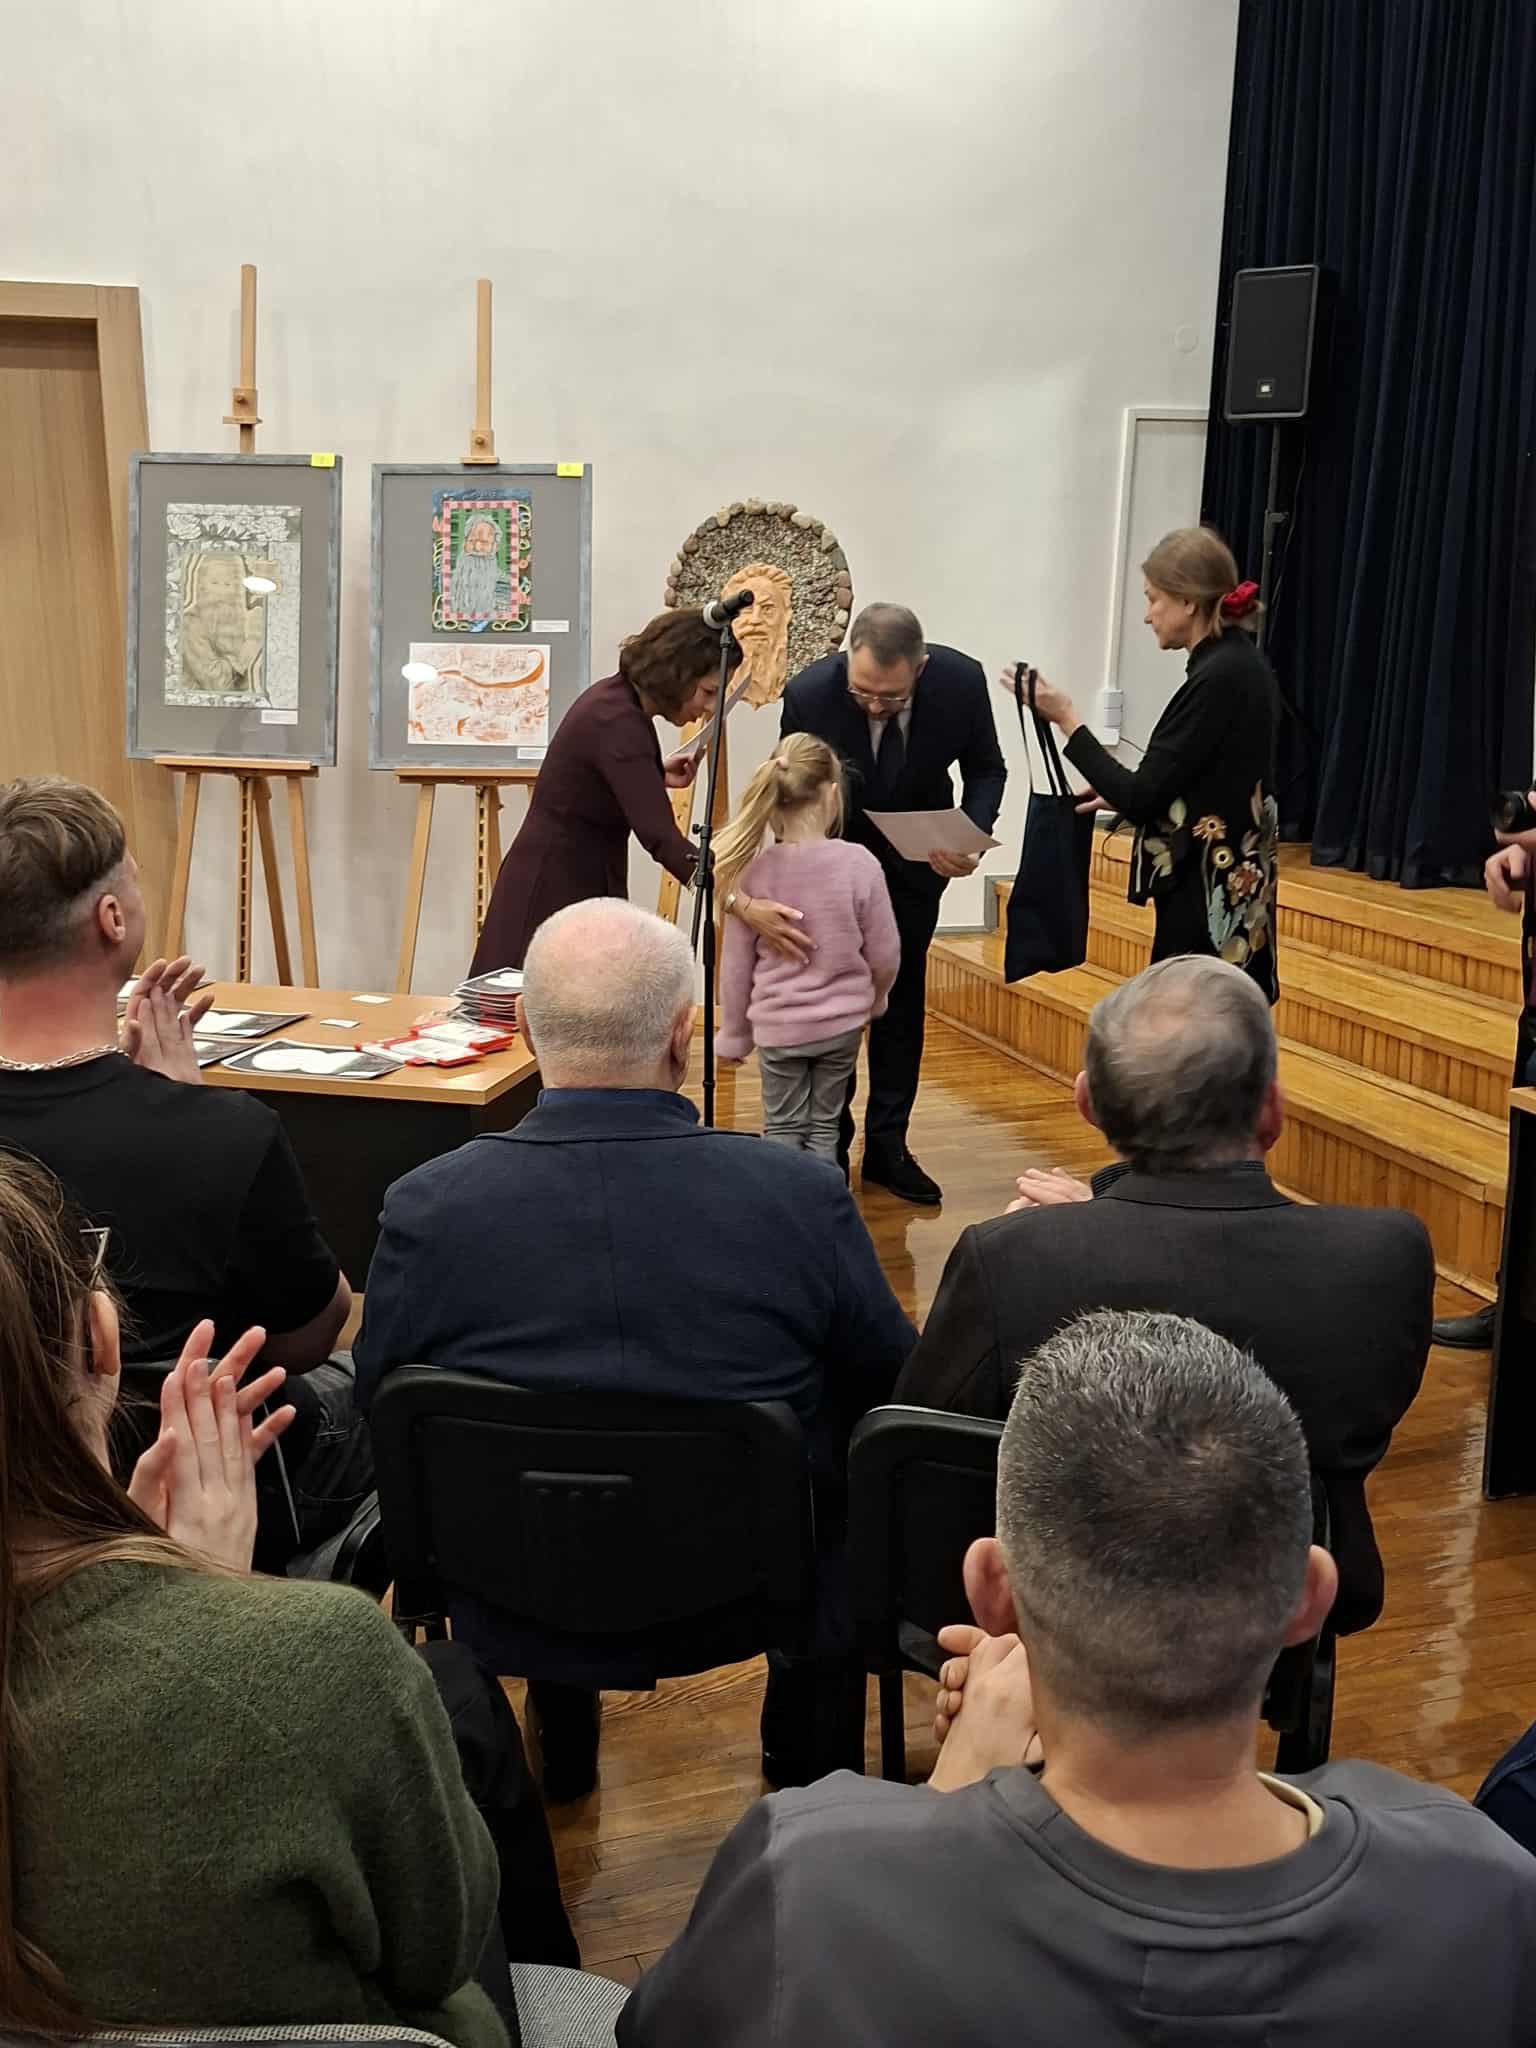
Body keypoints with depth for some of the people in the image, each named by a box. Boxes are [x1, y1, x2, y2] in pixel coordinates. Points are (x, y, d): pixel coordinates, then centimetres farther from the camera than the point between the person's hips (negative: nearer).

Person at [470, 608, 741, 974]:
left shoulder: (614, 697, 4)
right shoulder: (617, 720, -24)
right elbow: (660, 835, -35)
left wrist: (657, 775, 5)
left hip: (581, 884, 10)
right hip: (553, 893, -10)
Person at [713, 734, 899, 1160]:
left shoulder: (754, 872, -12)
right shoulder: (858, 864, -15)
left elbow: (736, 968, -4)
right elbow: (884, 955, -6)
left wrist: (733, 1035, 10)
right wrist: (873, 1000, 16)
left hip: (777, 1026, 0)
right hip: (842, 1022, 0)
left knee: (783, 1130, 13)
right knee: (824, 1128, 14)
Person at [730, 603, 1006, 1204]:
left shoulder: (962, 681, -26)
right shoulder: (809, 694, -31)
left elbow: (986, 768, -8)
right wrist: (756, 897, -32)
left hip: (916, 856, 2)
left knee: (902, 996, 8)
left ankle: (887, 1145, 19)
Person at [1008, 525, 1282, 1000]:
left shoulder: (1217, 679, -19)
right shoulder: (1239, 665, 9)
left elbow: (1142, 798, -18)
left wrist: (1067, 720, -10)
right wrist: (1120, 794, 17)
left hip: (1207, 903, -10)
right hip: (1228, 896, 10)